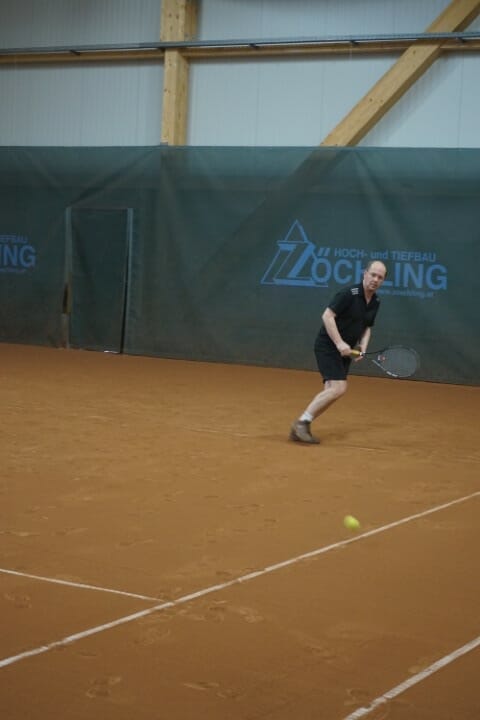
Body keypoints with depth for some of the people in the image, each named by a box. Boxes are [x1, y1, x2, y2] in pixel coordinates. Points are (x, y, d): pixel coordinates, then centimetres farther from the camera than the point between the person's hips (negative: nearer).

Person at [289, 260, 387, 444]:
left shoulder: (375, 302, 8)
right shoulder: (349, 294, -17)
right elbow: (327, 316, -21)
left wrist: (362, 347, 1)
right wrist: (339, 343, -26)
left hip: (344, 351, 8)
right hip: (328, 346, -8)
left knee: (331, 391, 3)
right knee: (339, 388, -20)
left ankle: (301, 428, 9)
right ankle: (301, 423, -14)